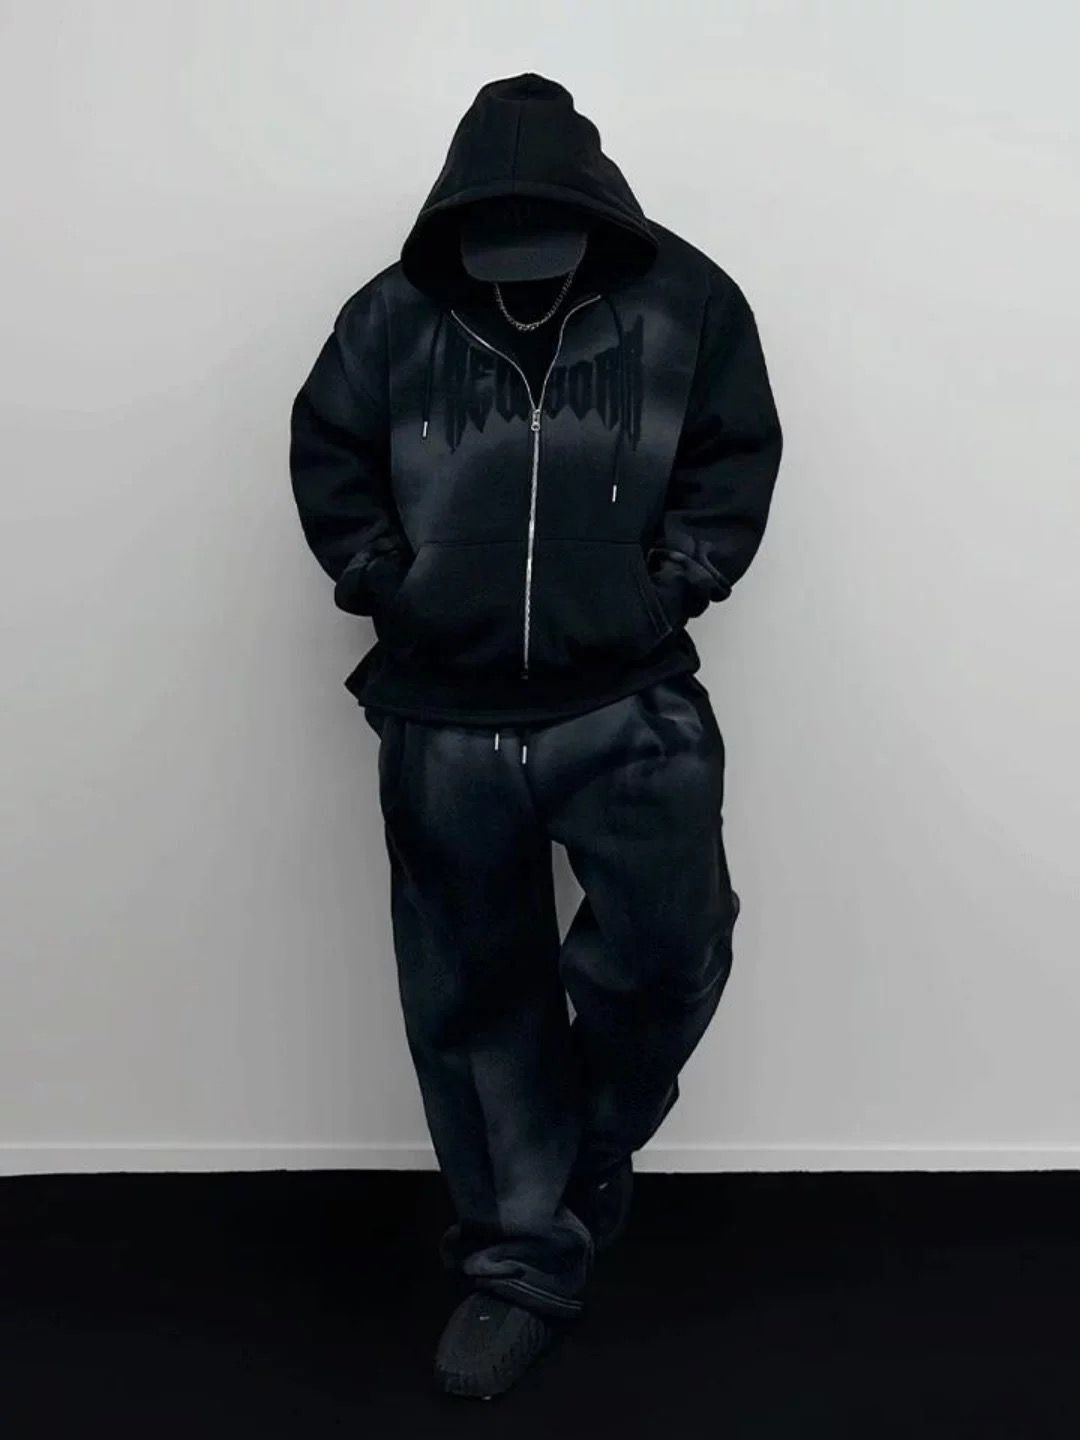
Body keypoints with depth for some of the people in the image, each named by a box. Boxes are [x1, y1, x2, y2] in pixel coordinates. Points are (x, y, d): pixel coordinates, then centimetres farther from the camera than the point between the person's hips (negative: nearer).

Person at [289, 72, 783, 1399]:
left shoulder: (684, 301, -1)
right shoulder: (392, 315, 0)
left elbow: (738, 458, 4)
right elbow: (326, 460, 7)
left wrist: (666, 587, -6)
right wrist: (387, 586, -3)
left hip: (632, 706, -1)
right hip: (443, 723, 1)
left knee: (670, 947, -9)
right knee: (474, 996, 7)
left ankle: (591, 1152, 24)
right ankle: (522, 1259, 24)